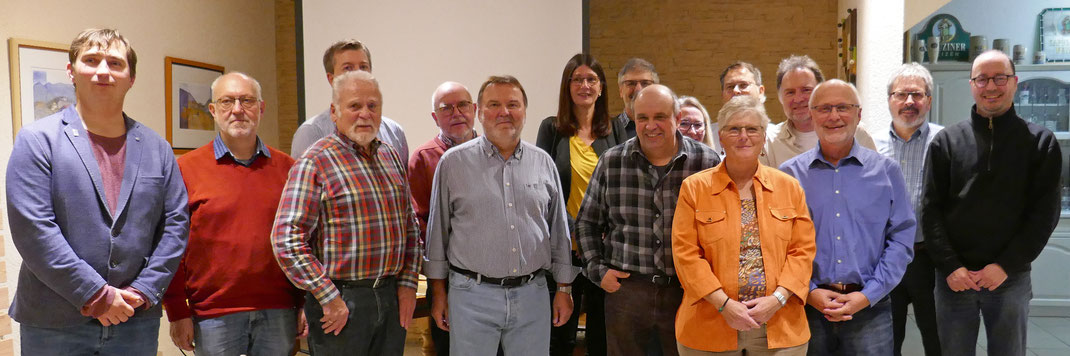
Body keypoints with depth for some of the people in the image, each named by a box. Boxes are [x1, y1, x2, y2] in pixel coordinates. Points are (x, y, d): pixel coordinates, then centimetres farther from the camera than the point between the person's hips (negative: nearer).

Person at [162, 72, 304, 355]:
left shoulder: (286, 167, 6)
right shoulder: (186, 168, -1)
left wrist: (306, 304, 5)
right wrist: (178, 313, -4)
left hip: (279, 313, 2)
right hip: (213, 314, -2)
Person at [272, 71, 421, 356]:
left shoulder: (391, 157, 11)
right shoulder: (315, 162, -8)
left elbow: (410, 225, 16)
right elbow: (287, 240, -14)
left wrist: (408, 283, 7)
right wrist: (329, 298, -15)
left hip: (393, 298, 6)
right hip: (340, 302, -5)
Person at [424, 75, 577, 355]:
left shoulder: (543, 162, 7)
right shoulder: (454, 162, 0)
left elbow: (559, 230, 11)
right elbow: (438, 230, 4)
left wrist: (564, 289, 10)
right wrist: (438, 291, 3)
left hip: (533, 294, 2)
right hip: (472, 294, -2)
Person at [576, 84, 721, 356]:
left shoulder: (708, 162, -3)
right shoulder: (611, 162, 1)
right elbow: (587, 222, 10)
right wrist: (598, 270, 1)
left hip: (688, 292, -1)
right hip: (625, 287, 1)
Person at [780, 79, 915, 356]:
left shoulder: (886, 171, 5)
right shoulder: (789, 174, 2)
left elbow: (901, 238, 2)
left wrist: (868, 296, -7)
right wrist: (809, 292, -10)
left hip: (869, 309, 1)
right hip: (808, 308, 0)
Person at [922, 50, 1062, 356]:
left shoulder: (1041, 143, 3)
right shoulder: (946, 142, 3)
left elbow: (1045, 213, -2)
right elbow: (931, 209, 0)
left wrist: (1006, 266, -10)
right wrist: (950, 267, -8)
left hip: (1011, 278, 0)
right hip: (954, 278, 0)